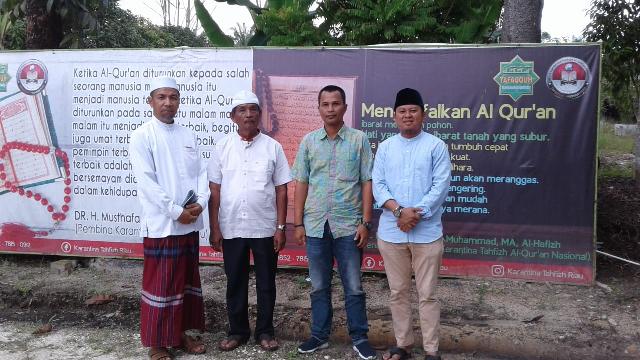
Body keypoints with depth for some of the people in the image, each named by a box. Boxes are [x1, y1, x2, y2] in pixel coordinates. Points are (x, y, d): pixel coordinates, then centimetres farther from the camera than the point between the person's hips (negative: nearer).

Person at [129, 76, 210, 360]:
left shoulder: (189, 135, 11)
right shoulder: (141, 136, -5)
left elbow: (201, 172, 9)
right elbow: (146, 182, -13)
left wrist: (200, 203, -9)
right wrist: (176, 211, -16)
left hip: (190, 223, 6)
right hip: (160, 224, -5)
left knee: (187, 280, 14)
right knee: (160, 284, 3)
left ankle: (182, 332, 29)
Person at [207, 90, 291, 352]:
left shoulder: (273, 147, -1)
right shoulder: (223, 147, 1)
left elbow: (281, 190, 0)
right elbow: (214, 190, 2)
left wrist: (280, 227, -4)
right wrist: (214, 228, -1)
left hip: (265, 228, -1)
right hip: (231, 229, 1)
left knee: (266, 283, 10)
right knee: (235, 283, 12)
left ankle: (265, 331, 26)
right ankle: (237, 331, 28)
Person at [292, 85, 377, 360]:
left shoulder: (359, 139, 0)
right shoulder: (309, 141, 6)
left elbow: (367, 183, -1)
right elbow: (301, 183, 7)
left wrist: (365, 222, -6)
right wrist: (298, 223, 3)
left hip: (348, 225, -2)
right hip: (315, 225, 2)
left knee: (353, 287, 7)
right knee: (319, 287, 13)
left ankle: (359, 338, 21)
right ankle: (320, 335, 27)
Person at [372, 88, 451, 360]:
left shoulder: (436, 146, 0)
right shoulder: (385, 147, 8)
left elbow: (441, 186, -8)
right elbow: (377, 184, 1)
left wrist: (416, 214, -16)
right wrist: (399, 210, -15)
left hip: (426, 233, -3)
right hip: (390, 233, 3)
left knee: (427, 294, 4)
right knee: (397, 293, 12)